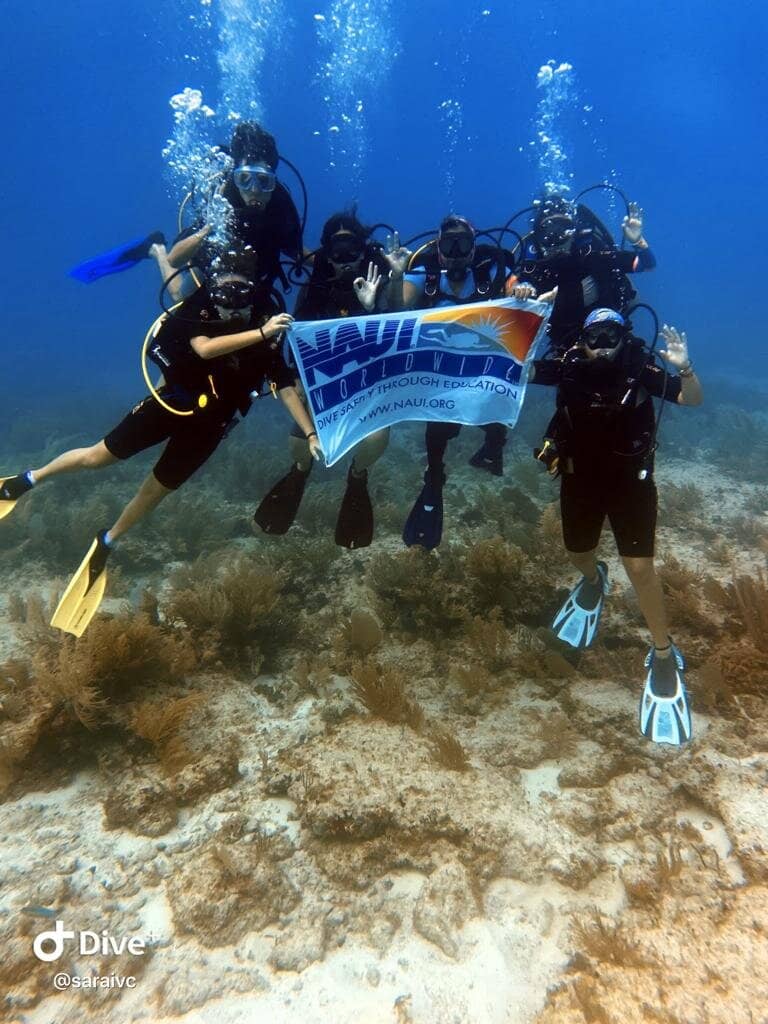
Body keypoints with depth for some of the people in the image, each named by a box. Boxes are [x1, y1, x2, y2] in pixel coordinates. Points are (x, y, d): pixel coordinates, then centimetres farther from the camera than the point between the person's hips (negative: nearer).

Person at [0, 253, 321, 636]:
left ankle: (105, 544, 34)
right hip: (170, 401, -2)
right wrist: (260, 334, -43)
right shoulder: (201, 310, -13)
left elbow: (286, 386, -10)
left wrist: (311, 433, -19)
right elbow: (205, 348, -34)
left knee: (155, 489, 12)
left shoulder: (266, 327, -9)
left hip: (208, 424, 2)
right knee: (99, 455, 3)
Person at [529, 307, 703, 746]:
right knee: (579, 553, 20)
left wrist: (684, 368, -34)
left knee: (640, 566, -8)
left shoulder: (640, 369, -15)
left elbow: (693, 399, -15)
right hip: (580, 479, 3)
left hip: (631, 480, -3)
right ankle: (594, 581, 59)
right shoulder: (569, 368, -11)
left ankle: (664, 655, 10)